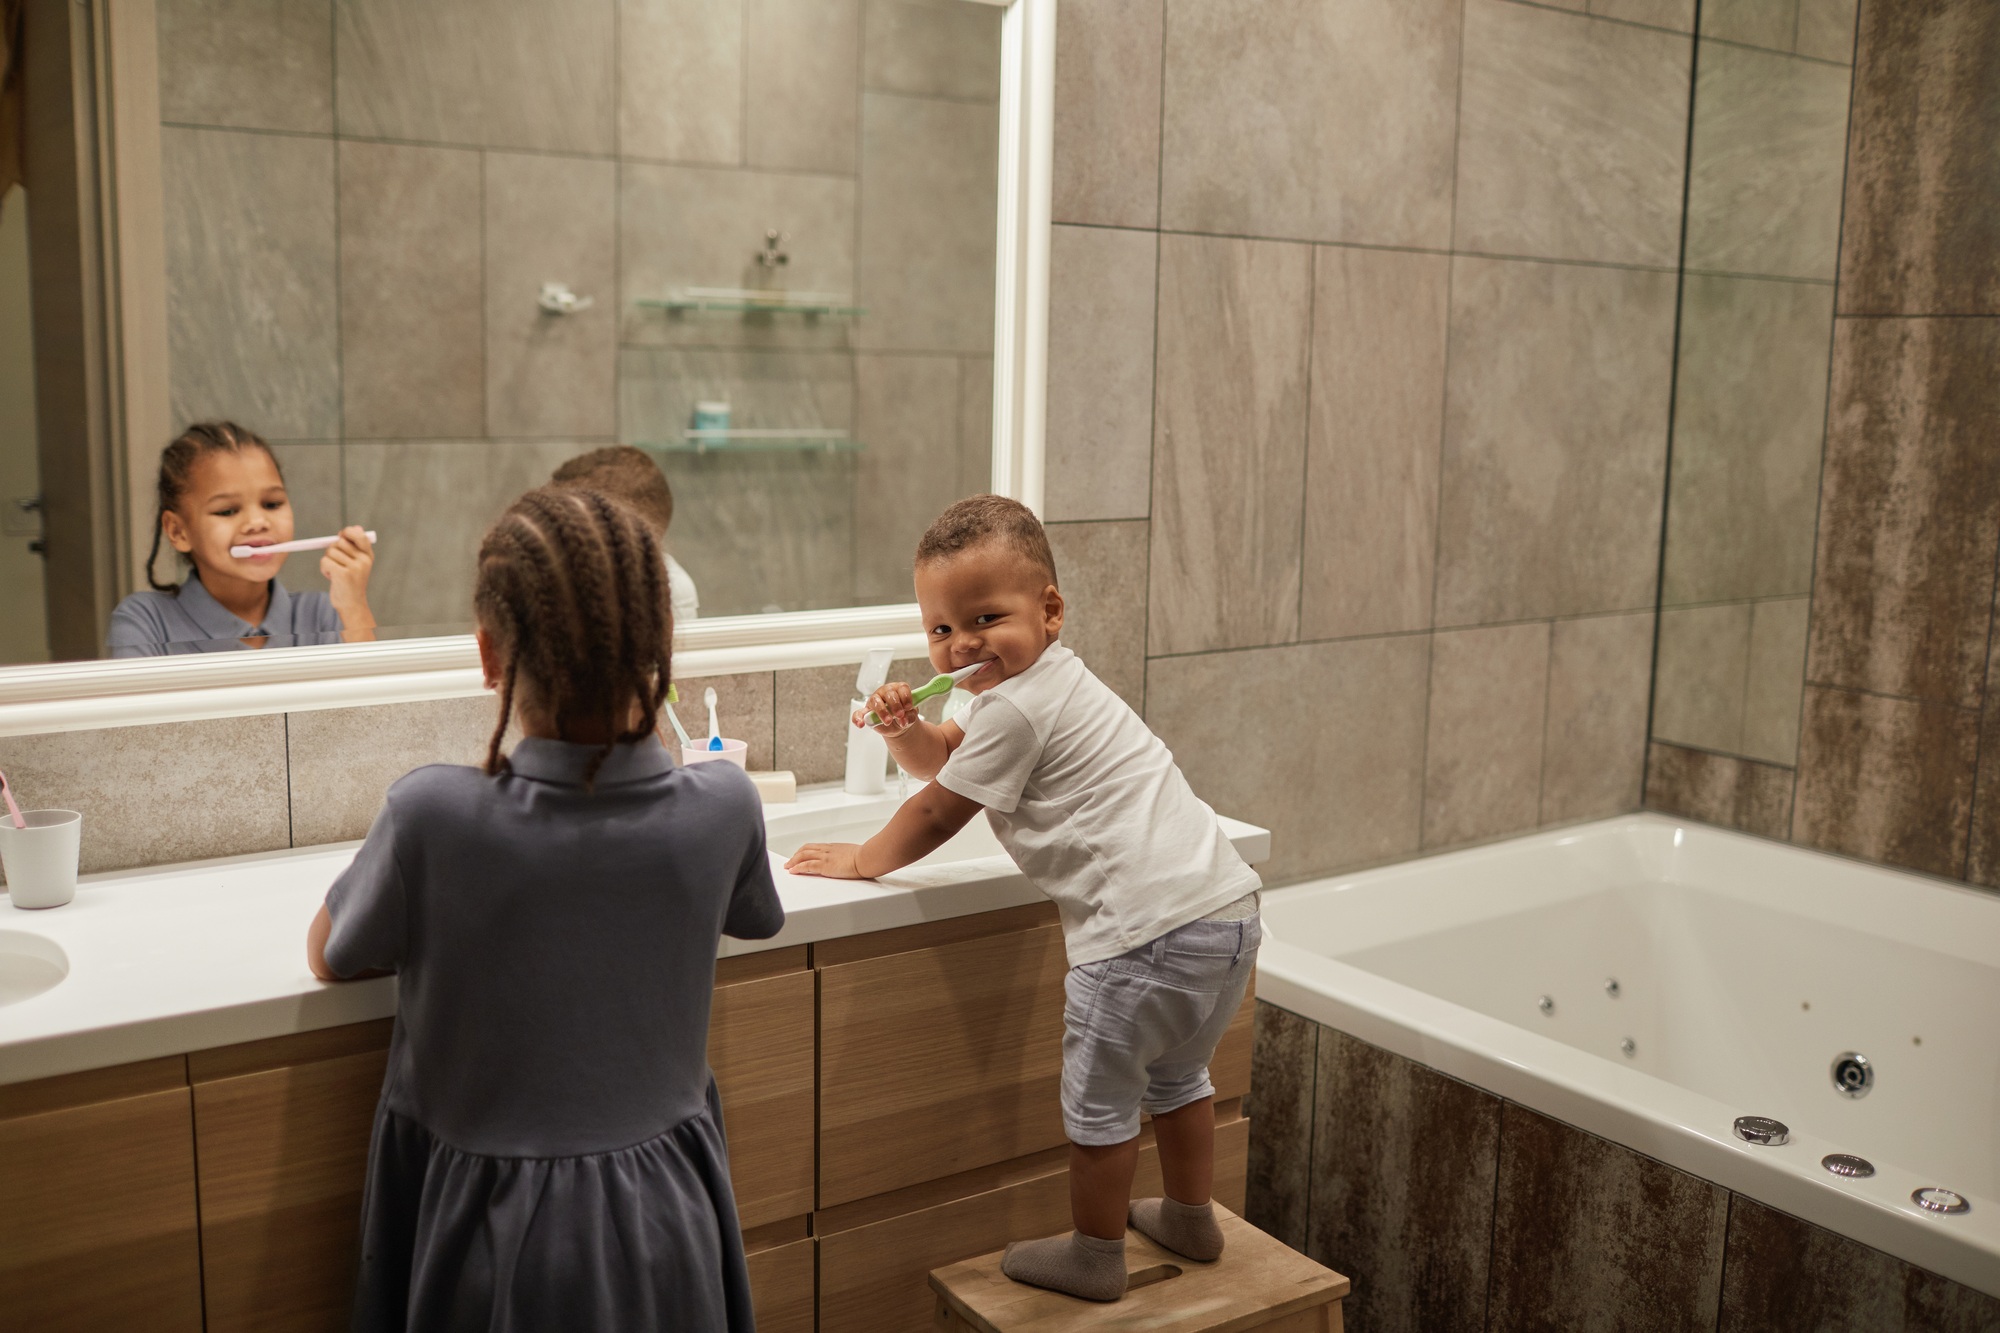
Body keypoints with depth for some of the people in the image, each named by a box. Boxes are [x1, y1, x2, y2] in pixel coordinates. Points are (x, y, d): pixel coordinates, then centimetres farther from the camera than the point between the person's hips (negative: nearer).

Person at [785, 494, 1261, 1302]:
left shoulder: (1015, 708, -12)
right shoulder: (1040, 683, 19)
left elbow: (937, 813, -4)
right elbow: (942, 758, 26)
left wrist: (861, 860, 11)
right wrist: (904, 728, 5)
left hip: (1151, 932, -10)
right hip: (1225, 909, 10)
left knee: (1099, 1099, 7)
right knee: (1174, 1075, 28)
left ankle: (1095, 1257, 22)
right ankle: (1190, 1220, 44)